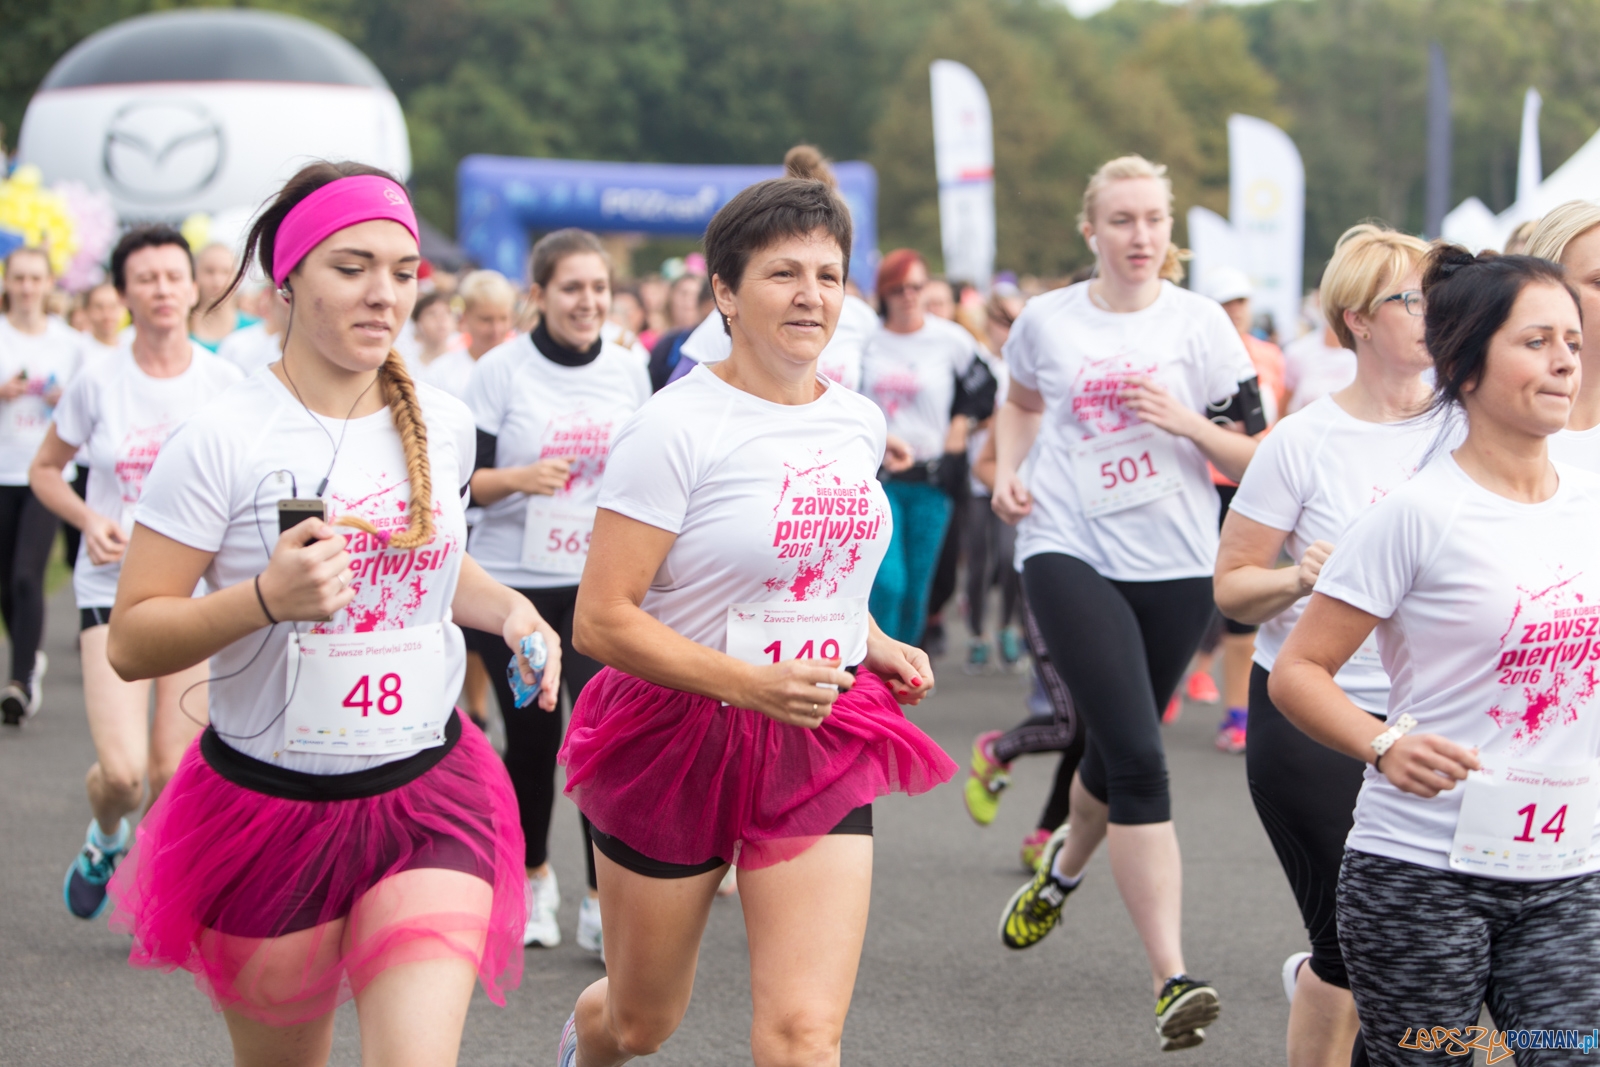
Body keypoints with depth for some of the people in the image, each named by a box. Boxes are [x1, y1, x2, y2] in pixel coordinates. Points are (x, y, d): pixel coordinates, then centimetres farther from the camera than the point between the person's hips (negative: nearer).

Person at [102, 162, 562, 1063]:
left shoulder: (444, 424, 4)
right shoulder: (225, 440, -12)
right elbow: (132, 642, -13)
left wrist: (508, 610, 6)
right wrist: (267, 596, -28)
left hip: (429, 792, 3)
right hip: (269, 808, -2)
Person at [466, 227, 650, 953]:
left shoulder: (628, 371, 6)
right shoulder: (502, 371, -4)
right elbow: (462, 479, -6)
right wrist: (519, 477, -23)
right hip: (512, 580, -1)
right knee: (530, 736, 7)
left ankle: (603, 902, -9)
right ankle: (534, 878, 31)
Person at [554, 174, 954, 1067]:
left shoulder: (859, 423, 6)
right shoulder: (679, 427, -15)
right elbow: (602, 622, -18)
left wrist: (875, 646, 7)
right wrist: (751, 684, -26)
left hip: (821, 748, 4)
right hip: (679, 737, -4)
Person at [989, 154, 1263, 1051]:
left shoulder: (1200, 323, 0)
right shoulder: (1047, 320, 3)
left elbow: (1256, 457, 0)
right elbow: (1022, 402, 25)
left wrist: (1188, 423, -17)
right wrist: (1007, 470, 7)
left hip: (1175, 564, 2)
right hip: (1070, 552, -2)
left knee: (1118, 751, 17)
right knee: (1139, 759, -17)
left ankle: (1062, 870, 52)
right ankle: (1173, 981, -20)